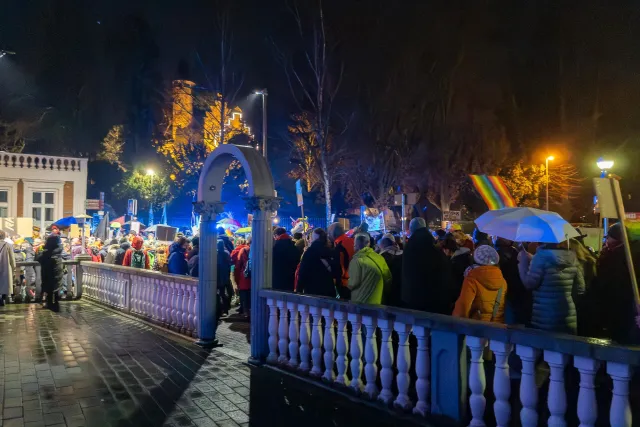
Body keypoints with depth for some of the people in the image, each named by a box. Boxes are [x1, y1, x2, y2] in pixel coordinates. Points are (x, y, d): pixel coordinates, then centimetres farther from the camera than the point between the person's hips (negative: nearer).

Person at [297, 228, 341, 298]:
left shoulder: (310, 251, -10)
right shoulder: (332, 252, 2)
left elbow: (303, 272, -9)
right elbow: (338, 272, 5)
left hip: (312, 290, -4)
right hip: (329, 290, 4)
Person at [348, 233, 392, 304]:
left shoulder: (357, 260, -14)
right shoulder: (380, 258, 2)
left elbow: (353, 284, -16)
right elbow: (388, 279, 6)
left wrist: (349, 284, 6)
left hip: (361, 302, -5)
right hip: (378, 302, 5)